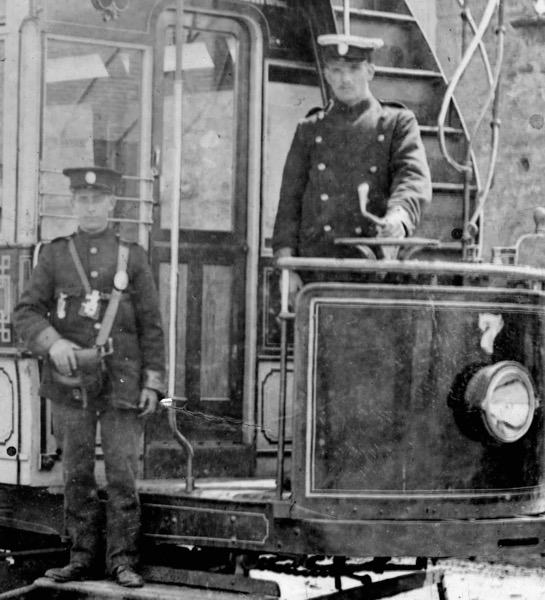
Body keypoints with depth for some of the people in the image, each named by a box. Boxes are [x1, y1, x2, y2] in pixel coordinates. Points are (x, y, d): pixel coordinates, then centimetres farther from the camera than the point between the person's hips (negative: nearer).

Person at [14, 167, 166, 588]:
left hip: (121, 383, -1)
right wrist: (52, 343, -18)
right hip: (71, 382, 1)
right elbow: (26, 312, 1)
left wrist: (153, 382, -2)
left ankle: (123, 561, 4)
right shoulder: (55, 255, 7)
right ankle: (83, 558, 14)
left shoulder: (132, 257, 6)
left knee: (123, 474, -2)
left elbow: (151, 325, 5)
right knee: (77, 475, 6)